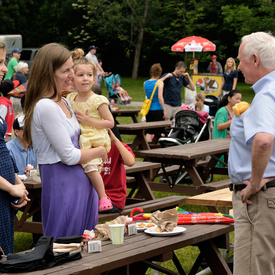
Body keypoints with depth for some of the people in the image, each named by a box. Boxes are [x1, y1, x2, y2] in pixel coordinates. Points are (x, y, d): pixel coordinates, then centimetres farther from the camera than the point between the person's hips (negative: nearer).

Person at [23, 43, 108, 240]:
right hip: (61, 185, -9)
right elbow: (69, 156, -15)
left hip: (81, 183, 9)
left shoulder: (65, 103, 12)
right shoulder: (46, 107, -18)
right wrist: (99, 151, -1)